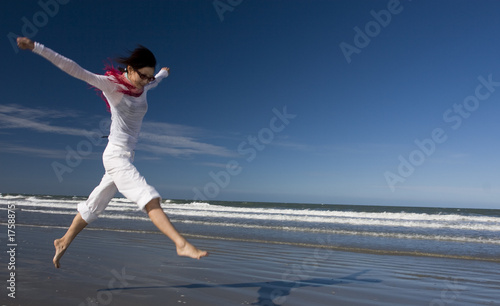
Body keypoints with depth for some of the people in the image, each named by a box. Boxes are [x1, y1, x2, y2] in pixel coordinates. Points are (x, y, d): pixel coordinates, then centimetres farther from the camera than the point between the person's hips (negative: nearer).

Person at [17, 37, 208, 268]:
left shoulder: (142, 87, 11)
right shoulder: (111, 84, -7)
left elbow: (154, 81, 35)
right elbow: (73, 69, -11)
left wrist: (163, 73, 55)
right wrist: (36, 47, -16)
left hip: (126, 158, 8)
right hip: (116, 154, -8)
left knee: (94, 205, 16)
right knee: (150, 198, -19)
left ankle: (64, 242, 32)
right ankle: (182, 244, -22)